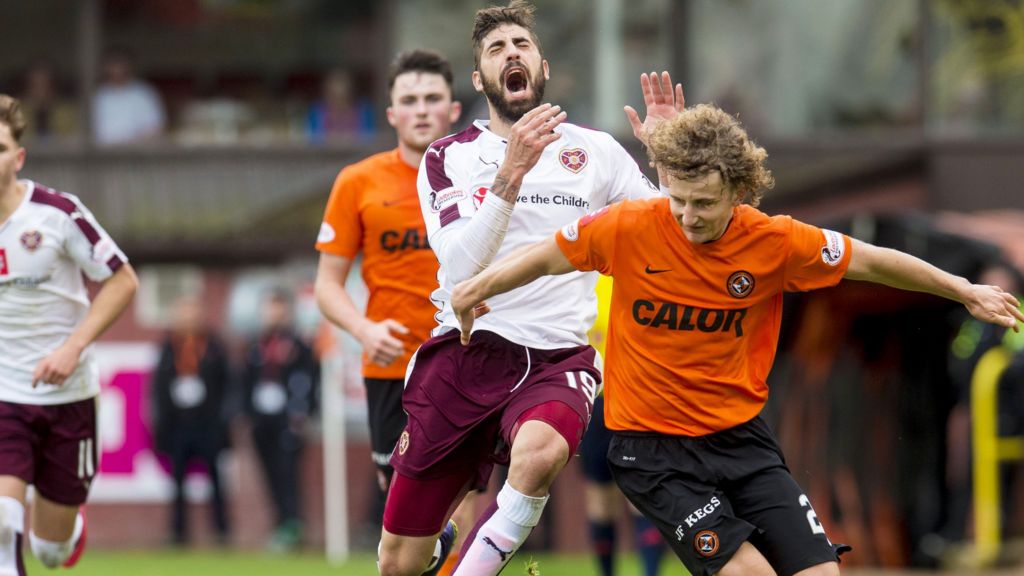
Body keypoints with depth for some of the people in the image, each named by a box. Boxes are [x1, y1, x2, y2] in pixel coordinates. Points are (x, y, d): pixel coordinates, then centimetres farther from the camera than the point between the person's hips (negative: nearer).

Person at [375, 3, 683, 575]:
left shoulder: (595, 151, 9)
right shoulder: (448, 157, 5)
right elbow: (462, 264, -11)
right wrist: (511, 173, -23)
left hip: (558, 359, -1)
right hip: (467, 353, 1)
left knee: (540, 450, -39)